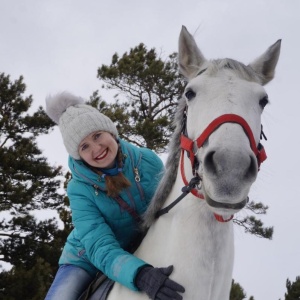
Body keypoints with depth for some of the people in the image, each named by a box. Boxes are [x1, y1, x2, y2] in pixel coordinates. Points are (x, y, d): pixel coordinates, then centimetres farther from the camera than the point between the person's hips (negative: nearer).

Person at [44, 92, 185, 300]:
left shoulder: (148, 162, -16)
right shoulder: (80, 190, -22)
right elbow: (100, 248, -32)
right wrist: (140, 275, -51)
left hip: (140, 256, 3)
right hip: (86, 261, -2)